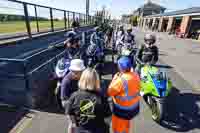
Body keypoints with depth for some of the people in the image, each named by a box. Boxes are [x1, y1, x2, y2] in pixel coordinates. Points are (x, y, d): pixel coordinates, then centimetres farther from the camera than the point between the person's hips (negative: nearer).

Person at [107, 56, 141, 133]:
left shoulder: (121, 80, -32)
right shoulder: (136, 75, -8)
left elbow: (110, 92, -21)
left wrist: (115, 78, -15)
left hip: (122, 110, -7)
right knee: (126, 124, 33)